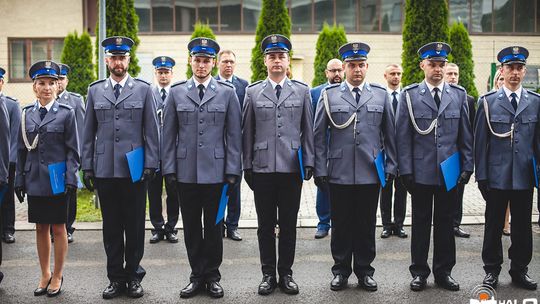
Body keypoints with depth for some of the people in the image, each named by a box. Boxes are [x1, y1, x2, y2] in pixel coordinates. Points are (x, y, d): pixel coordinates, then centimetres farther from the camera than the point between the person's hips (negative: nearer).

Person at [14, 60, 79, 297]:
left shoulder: (66, 113, -3)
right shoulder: (27, 114, 7)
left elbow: (72, 150, -4)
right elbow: (21, 150, 10)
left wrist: (71, 179, -11)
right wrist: (19, 180, 6)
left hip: (57, 180, -3)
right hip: (34, 180, 3)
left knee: (58, 227, 6)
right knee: (41, 227, 11)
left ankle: (57, 276, 19)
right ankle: (45, 275, 24)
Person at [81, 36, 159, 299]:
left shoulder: (143, 89, 4)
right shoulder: (95, 91, 10)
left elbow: (151, 130, 2)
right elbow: (88, 132, 10)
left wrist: (150, 164, -4)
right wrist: (87, 166, 5)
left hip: (134, 169, -2)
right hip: (104, 169, 2)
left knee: (135, 225, 5)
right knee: (111, 226, 8)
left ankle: (133, 275, 19)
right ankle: (115, 278, 19)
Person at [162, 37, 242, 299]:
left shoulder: (227, 93, 4)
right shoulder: (176, 93, 7)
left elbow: (234, 136, 2)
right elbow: (168, 135, 6)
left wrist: (233, 171, -3)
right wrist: (169, 169, 0)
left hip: (216, 172, -1)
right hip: (185, 173, 1)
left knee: (213, 226, 7)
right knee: (191, 228, 9)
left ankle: (212, 276, 21)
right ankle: (197, 275, 22)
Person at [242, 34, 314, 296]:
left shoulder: (302, 91, 7)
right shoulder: (253, 92, 6)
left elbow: (308, 131, 7)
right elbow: (247, 132, 6)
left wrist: (309, 163, 1)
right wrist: (247, 166, 2)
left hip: (292, 168, 0)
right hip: (262, 169, 0)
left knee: (288, 225, 7)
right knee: (265, 225, 7)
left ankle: (286, 273, 19)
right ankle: (268, 274, 19)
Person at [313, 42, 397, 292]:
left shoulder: (381, 95, 8)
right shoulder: (329, 95, 4)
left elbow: (389, 135, 10)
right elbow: (319, 136, 3)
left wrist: (391, 167, 5)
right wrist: (320, 170, -2)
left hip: (370, 174, 1)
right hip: (339, 174, -1)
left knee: (366, 225, 9)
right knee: (341, 224, 8)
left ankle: (364, 271, 23)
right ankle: (341, 271, 23)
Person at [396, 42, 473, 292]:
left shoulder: (459, 94, 6)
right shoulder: (409, 95, 0)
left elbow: (465, 134, 8)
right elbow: (403, 136, -2)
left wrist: (467, 166, 2)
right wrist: (405, 170, -7)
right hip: (421, 172, -2)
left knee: (445, 222, 10)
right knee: (421, 222, 9)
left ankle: (443, 271, 23)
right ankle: (419, 271, 20)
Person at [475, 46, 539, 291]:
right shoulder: (488, 102, 0)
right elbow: (480, 142, -1)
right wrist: (481, 175, -4)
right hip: (496, 176, -2)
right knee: (494, 225, 8)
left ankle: (519, 270, 25)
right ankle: (491, 270, 21)